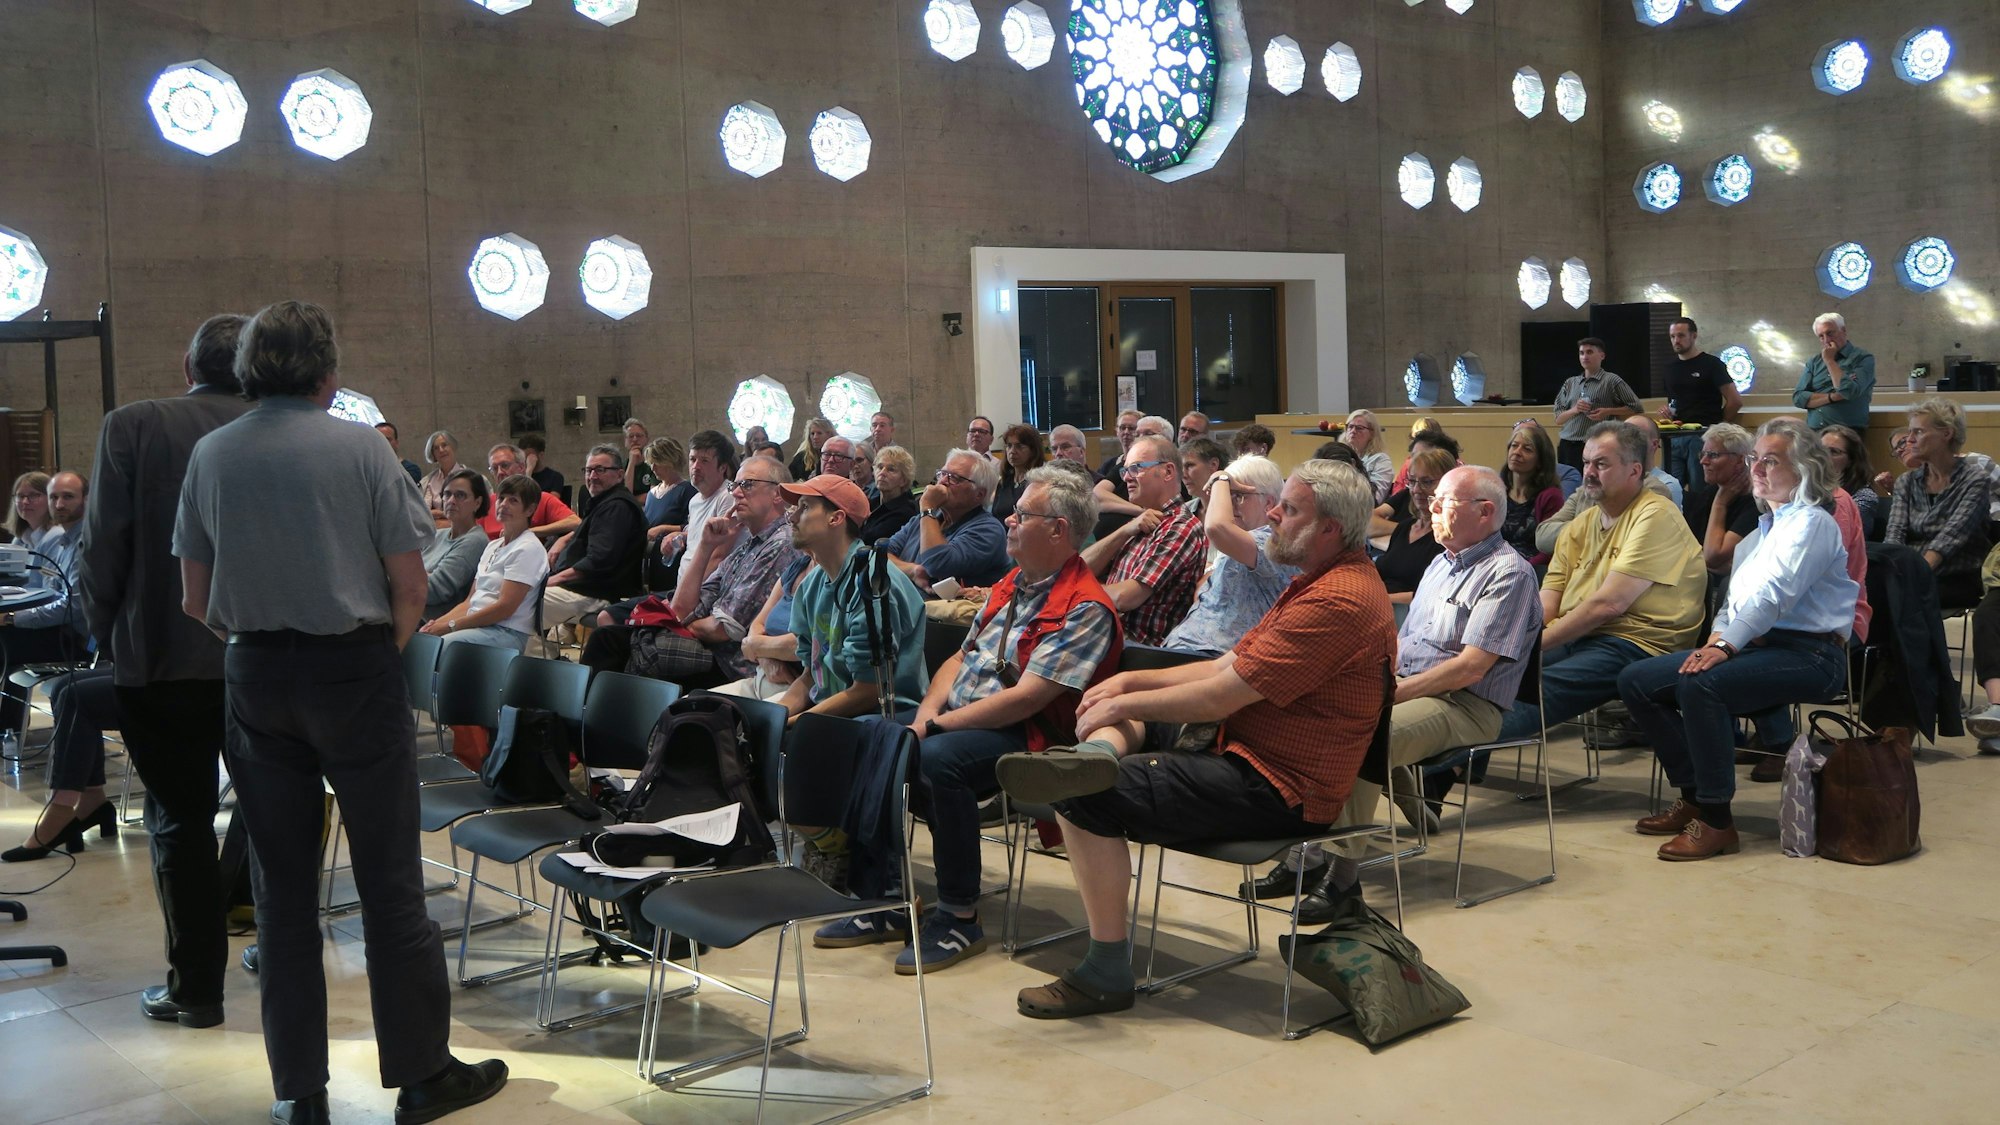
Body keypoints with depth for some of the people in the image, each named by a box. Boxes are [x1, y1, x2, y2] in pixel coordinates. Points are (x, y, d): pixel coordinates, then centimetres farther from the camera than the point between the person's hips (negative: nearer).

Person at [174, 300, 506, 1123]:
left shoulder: (210, 455, 3)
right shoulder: (359, 448, -7)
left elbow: (196, 599, 5)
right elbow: (409, 582, -8)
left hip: (256, 680, 4)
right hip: (354, 670, -3)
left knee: (283, 889, 10)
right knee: (389, 882, 4)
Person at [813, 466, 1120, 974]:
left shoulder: (1084, 608, -13)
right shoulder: (1009, 584, 16)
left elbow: (1025, 698, -21)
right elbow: (960, 658, 17)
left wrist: (940, 724, -19)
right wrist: (926, 713, -2)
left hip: (1021, 736, -9)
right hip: (957, 714, 9)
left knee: (939, 759, -36)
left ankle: (960, 918, -20)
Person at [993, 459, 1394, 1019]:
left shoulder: (1338, 600, -20)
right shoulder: (1319, 583, 16)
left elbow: (1218, 697, -21)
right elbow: (1225, 667, 16)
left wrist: (1125, 704, -8)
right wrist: (1129, 682, 5)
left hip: (1276, 789, -11)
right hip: (1248, 757, 11)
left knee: (1086, 801, -18)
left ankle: (1108, 974, -10)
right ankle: (1093, 757, -25)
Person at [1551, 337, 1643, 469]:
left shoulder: (1611, 381, 3)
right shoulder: (1570, 383, 16)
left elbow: (1637, 409, 4)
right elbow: (1558, 419, 15)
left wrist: (1608, 412, -7)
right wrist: (1574, 410, -5)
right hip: (1567, 446, 5)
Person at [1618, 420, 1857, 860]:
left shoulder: (1811, 523, -6)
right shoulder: (1767, 524, 22)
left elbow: (1774, 594, -19)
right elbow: (1737, 596, 19)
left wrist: (1726, 647, -26)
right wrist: (1714, 641, 0)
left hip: (1807, 654, -9)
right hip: (1754, 644, 9)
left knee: (1700, 684, -36)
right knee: (1635, 680, -3)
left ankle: (1716, 821, -28)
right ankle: (1693, 796, 1)